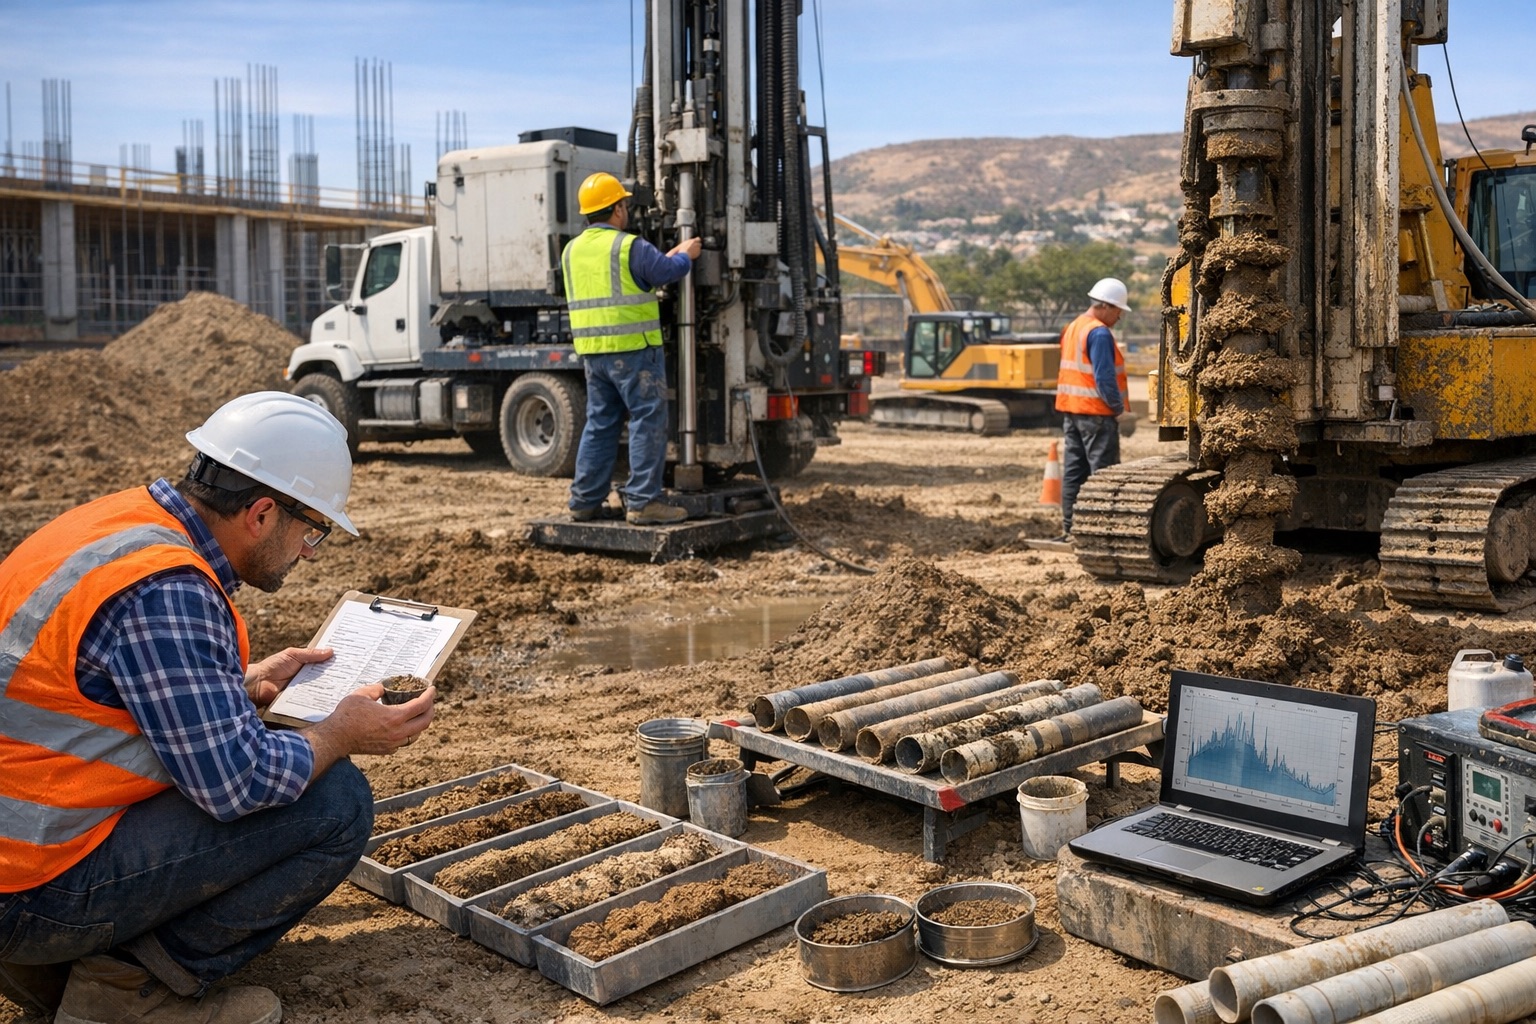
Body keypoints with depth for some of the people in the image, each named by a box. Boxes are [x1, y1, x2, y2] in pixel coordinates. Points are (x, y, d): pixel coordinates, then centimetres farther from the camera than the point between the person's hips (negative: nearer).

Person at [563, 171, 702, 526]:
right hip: (632, 349, -8)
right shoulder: (630, 247, -12)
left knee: (600, 424, 14)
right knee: (648, 422, -1)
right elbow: (670, 272, -5)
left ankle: (585, 500, 16)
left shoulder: (572, 250, 13)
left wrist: (668, 257, 28)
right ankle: (643, 502, -2)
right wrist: (685, 255, 17)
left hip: (592, 351, 8)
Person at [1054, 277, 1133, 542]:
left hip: (1070, 409, 9)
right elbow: (1105, 377, -19)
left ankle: (1069, 528, 12)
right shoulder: (1099, 333, -14)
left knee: (1073, 471, 9)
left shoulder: (1072, 328, 14)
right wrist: (1119, 408, -11)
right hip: (1096, 412, -9)